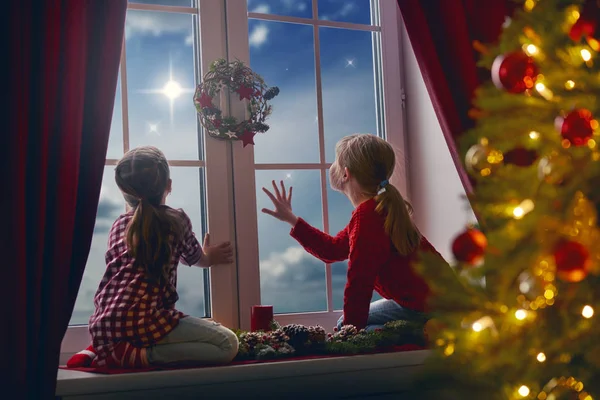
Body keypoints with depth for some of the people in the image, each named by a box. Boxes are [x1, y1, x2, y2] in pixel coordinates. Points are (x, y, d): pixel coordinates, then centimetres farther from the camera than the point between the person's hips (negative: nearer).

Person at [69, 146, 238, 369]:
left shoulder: (118, 225, 20)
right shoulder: (177, 220, 9)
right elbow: (194, 258, 29)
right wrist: (210, 258, 54)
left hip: (103, 326, 7)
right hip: (144, 321, -6)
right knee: (228, 344, -4)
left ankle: (102, 351, 8)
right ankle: (141, 355, -14)